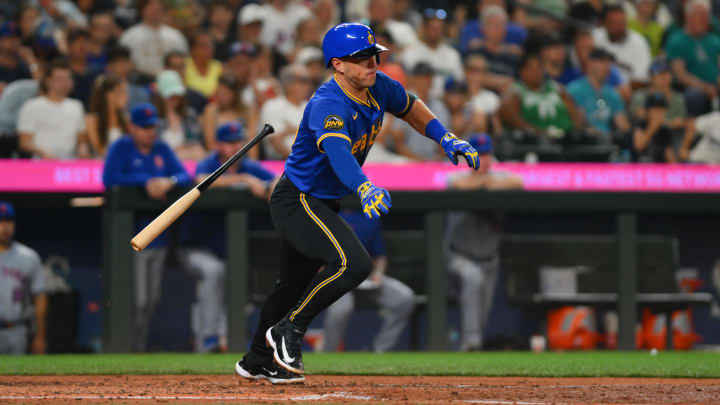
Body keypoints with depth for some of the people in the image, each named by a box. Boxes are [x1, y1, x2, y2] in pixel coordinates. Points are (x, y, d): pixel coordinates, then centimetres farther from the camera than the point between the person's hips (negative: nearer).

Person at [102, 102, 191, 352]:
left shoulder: (162, 149, 14)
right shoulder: (121, 148, -2)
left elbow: (184, 176, 8)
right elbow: (109, 179, -16)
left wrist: (169, 182, -14)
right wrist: (147, 181, -18)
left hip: (158, 235, 6)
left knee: (153, 298, 10)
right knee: (138, 300, -11)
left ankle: (142, 345, 19)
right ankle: (134, 349, -5)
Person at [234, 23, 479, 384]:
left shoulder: (377, 87, -5)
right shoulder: (328, 105, -31)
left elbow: (409, 107, 18)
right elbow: (338, 152, -50)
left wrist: (446, 139, 6)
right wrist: (365, 188, -67)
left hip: (321, 204, 9)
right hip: (297, 201, -9)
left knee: (297, 282, 21)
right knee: (353, 262, -28)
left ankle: (257, 362, 39)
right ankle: (289, 330, -11)